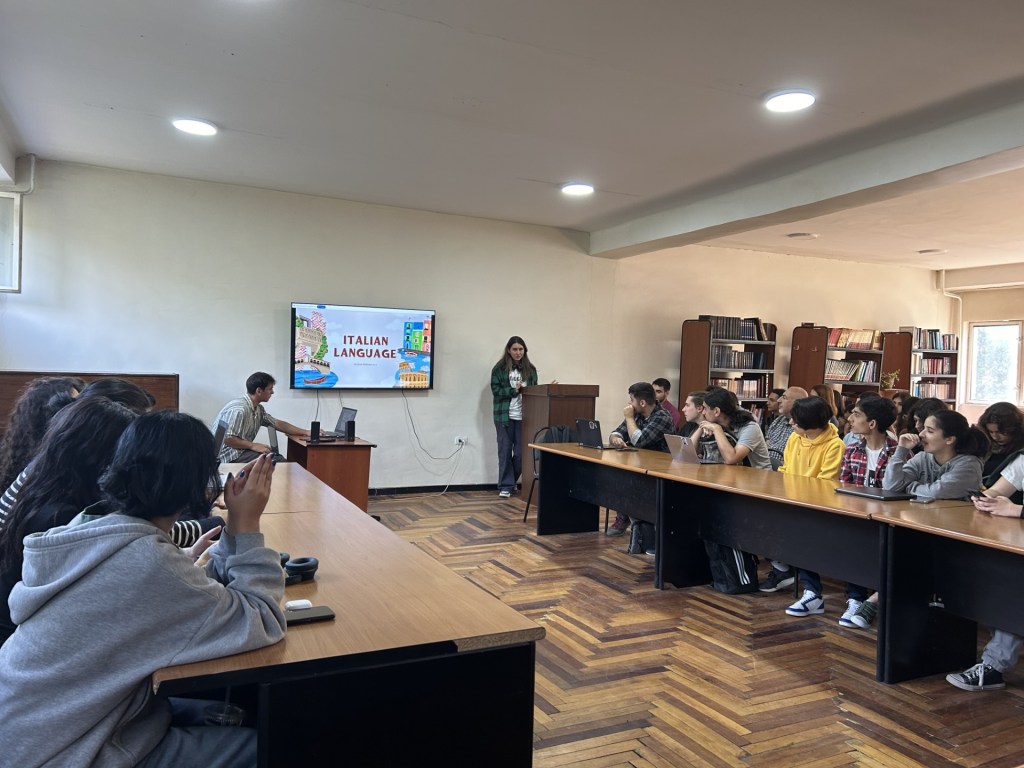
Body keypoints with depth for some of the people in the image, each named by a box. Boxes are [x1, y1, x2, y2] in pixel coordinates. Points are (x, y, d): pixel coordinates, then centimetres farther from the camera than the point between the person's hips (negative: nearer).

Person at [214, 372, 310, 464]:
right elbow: (226, 438, -25)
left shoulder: (258, 409, 9)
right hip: (229, 457, -9)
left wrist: (305, 432, 12)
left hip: (242, 450, 9)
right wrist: (253, 445, -24)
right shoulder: (239, 409, -21)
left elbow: (278, 424, 16)